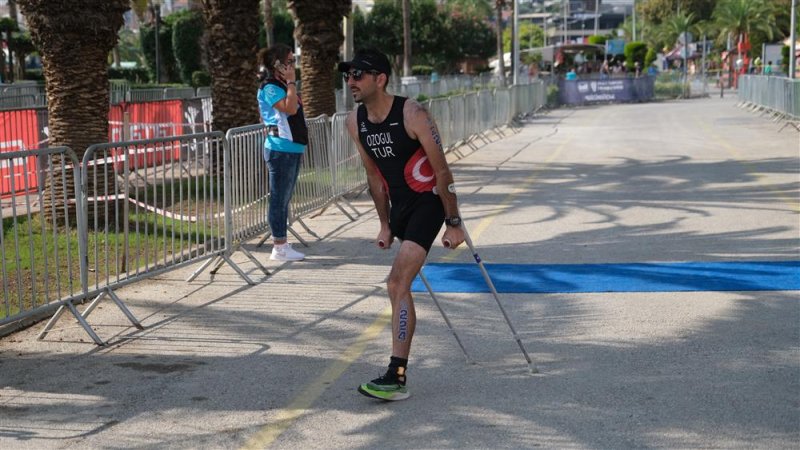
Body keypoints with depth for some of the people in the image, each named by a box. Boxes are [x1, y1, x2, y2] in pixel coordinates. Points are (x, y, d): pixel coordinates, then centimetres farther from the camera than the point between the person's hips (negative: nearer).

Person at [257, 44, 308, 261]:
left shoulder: (282, 86, 17)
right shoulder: (270, 87, -12)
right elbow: (289, 108, -24)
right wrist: (291, 82, -17)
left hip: (293, 148, 10)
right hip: (281, 149, -10)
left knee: (284, 199, 13)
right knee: (279, 199, -6)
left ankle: (281, 244, 19)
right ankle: (279, 247, -2)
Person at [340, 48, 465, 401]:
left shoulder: (412, 114, -21)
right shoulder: (355, 123, 0)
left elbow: (441, 171, -16)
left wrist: (453, 223, -14)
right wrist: (385, 225, 14)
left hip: (429, 201, -7)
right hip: (399, 205, 7)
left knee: (398, 283, -19)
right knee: (398, 284, 16)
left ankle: (396, 377, -21)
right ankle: (399, 368, 35)